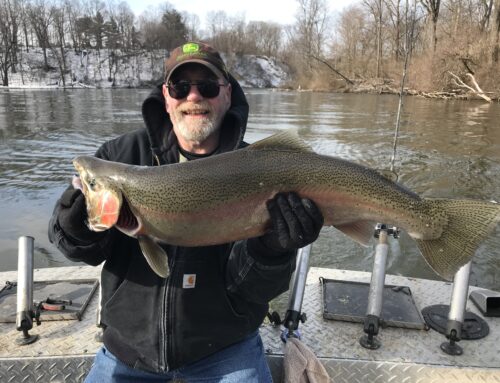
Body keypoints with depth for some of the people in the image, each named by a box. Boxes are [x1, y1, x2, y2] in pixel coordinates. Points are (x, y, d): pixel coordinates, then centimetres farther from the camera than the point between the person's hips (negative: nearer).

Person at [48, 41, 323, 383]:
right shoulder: (124, 153, -8)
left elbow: (247, 291, -16)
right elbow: (92, 252, -8)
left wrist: (271, 250, -35)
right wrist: (79, 230, -29)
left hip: (223, 351, -1)